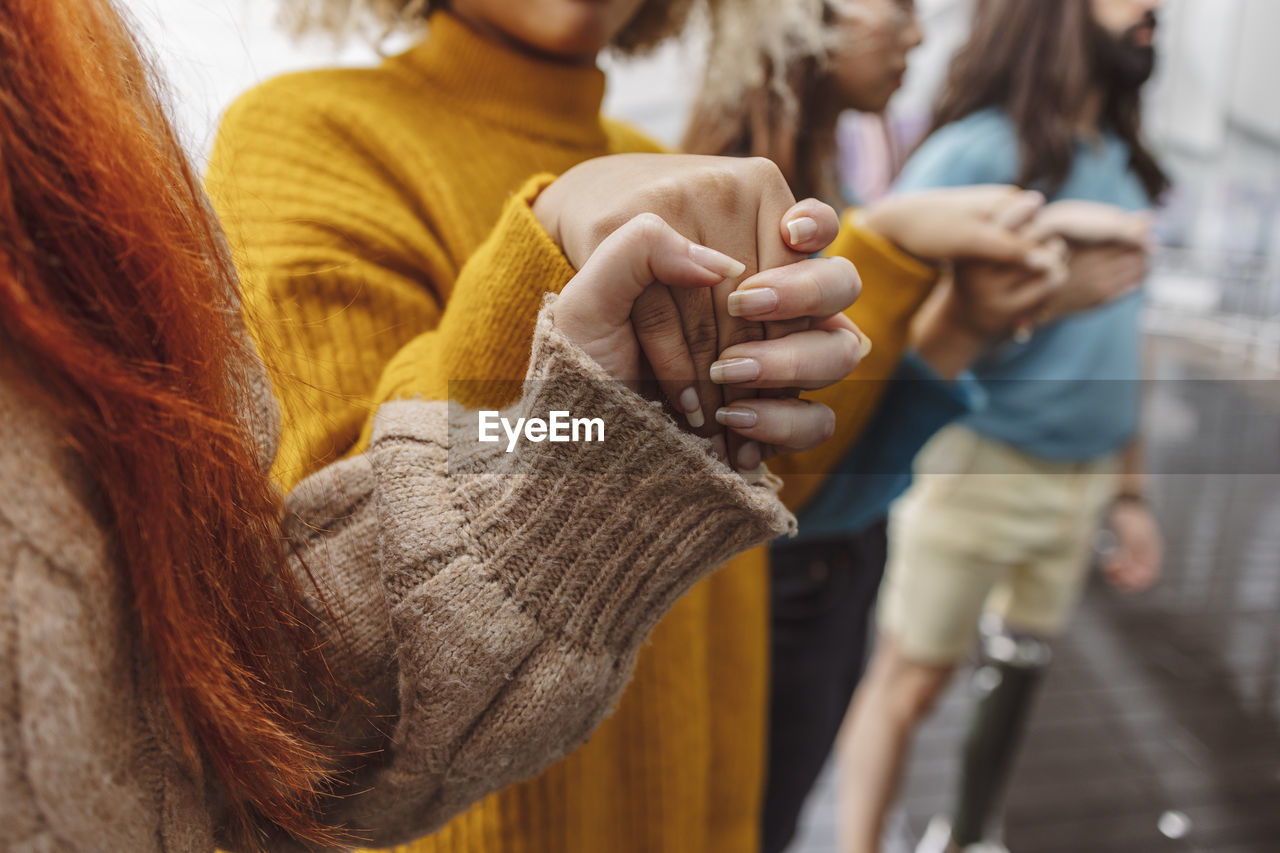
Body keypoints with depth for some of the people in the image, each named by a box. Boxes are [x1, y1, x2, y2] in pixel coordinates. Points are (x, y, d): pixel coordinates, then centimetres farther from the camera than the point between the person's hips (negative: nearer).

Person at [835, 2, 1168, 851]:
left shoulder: (1125, 167, 12)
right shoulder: (976, 152, -10)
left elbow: (1115, 346, 16)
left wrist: (1130, 493, 17)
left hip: (1079, 481, 7)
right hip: (977, 468, -6)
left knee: (1018, 676, 15)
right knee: (910, 680, 1)